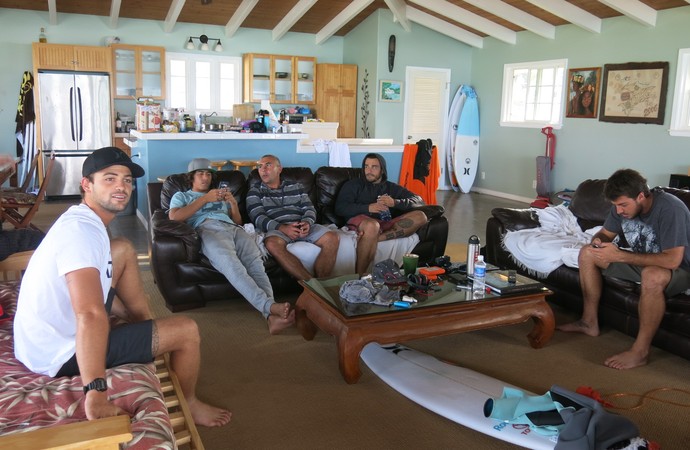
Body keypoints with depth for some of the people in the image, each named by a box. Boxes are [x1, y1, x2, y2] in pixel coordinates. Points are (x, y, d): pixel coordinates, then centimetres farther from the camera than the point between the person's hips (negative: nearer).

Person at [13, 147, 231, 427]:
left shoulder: (79, 219, 4)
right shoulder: (82, 231, -27)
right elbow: (91, 315, -40)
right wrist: (96, 394, -44)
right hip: (62, 355, -10)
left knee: (123, 250, 14)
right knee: (187, 330, -8)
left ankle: (145, 325, 21)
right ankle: (188, 404, 19)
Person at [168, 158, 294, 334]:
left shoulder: (221, 194, 40)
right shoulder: (181, 196, 28)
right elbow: (174, 217, 5)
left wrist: (234, 203, 10)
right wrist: (205, 198, 1)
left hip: (234, 229, 4)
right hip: (208, 229, -3)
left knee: (255, 262, -31)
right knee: (231, 264, -38)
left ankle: (272, 316, -52)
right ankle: (270, 306, -55)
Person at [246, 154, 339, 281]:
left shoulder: (296, 187, 24)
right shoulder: (255, 192, 15)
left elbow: (309, 209, 14)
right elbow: (258, 218, 0)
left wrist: (307, 223, -12)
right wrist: (282, 228, -19)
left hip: (302, 226, 3)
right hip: (276, 229, -3)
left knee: (332, 238, -24)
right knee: (272, 244, -39)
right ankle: (311, 282, -41)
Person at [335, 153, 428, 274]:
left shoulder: (392, 188, 25)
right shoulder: (353, 185, 17)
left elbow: (419, 201, 15)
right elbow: (340, 208, 1)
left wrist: (395, 202, -5)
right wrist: (368, 208, -13)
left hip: (386, 224, 4)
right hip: (361, 221, -4)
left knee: (420, 216, -17)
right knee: (372, 225, -40)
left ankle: (377, 237, -33)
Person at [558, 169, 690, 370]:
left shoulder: (670, 209, -31)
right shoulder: (621, 206, -10)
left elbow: (672, 260, -38)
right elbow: (606, 233, 5)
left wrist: (619, 255, -38)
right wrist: (598, 242, -22)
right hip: (643, 262, 8)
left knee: (652, 276, -42)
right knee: (587, 253, -2)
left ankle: (640, 351, -27)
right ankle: (589, 322, 5)